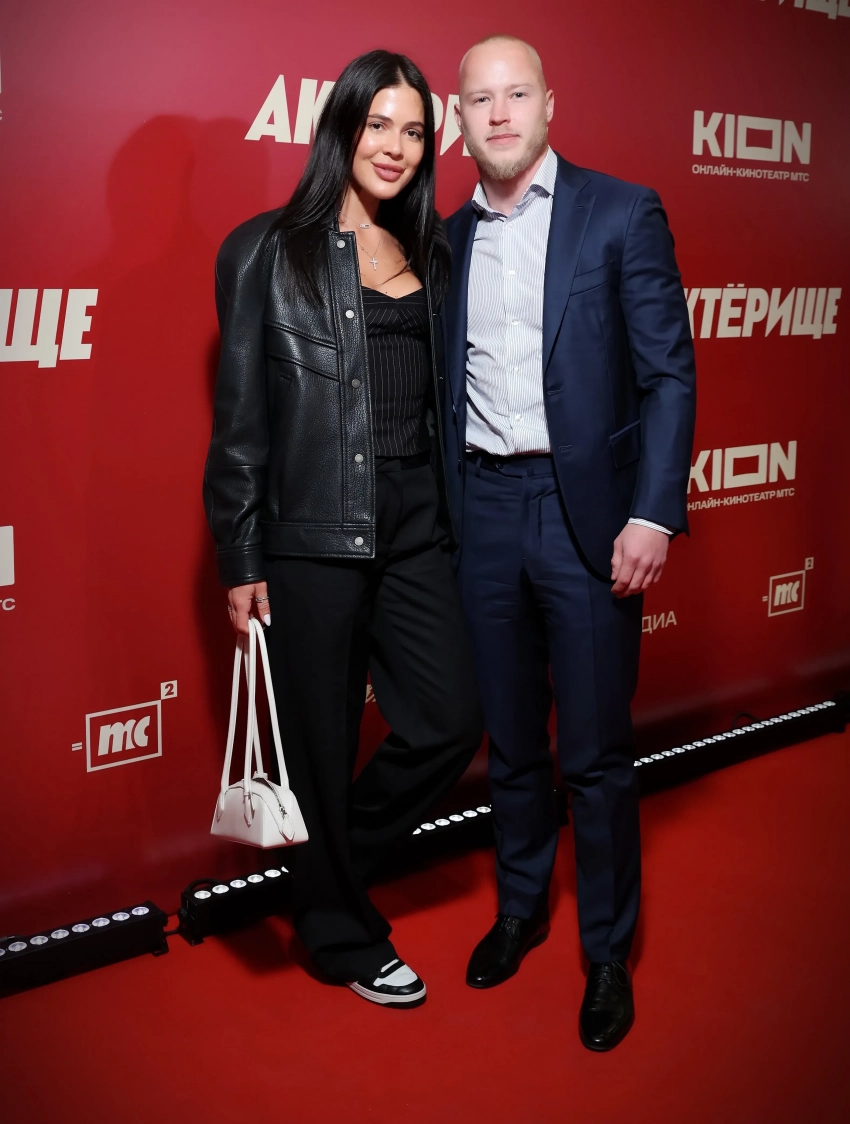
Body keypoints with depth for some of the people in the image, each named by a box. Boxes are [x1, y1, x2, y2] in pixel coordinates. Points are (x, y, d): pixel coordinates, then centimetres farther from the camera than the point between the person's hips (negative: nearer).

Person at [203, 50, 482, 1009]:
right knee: (323, 744, 6)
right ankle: (344, 937, 28)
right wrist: (240, 561, -7)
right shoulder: (266, 251, 0)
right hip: (310, 537, -5)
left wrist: (455, 523, 10)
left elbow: (442, 400, 15)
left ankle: (326, 865, 30)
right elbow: (239, 419, -3)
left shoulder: (431, 255, 14)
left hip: (415, 531, 5)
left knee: (450, 722, 3)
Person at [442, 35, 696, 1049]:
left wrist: (654, 513, -14)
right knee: (510, 741, 16)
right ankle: (519, 908, 37)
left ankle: (608, 955, 22)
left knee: (597, 755, 4)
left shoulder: (622, 214, -1)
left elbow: (669, 372, -5)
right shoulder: (448, 239, 11)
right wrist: (438, 522, 6)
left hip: (588, 512, -4)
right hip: (483, 512, 4)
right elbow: (442, 386, 12)